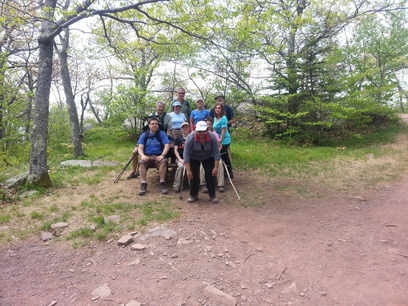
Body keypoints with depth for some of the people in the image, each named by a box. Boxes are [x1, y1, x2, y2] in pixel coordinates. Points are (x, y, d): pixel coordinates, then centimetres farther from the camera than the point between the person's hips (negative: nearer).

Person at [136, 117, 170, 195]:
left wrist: (162, 155, -20)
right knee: (142, 162, -31)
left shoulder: (162, 134, 8)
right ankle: (143, 185, -31)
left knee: (164, 161, -34)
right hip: (147, 156, 1)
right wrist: (142, 155, -18)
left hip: (158, 156, -1)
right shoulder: (144, 135, 13)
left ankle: (162, 184, -28)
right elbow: (140, 148, 4)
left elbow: (167, 145, -3)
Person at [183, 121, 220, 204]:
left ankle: (212, 195, 5)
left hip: (208, 158, 1)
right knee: (193, 176, -7)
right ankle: (193, 195, 11)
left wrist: (216, 167, -24)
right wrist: (188, 170, -30)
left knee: (210, 175, -8)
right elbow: (186, 154, -28)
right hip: (194, 159, 0)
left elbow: (216, 153, -20)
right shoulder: (191, 137, -30)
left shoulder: (212, 137, -27)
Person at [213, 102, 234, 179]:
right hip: (218, 141, 8)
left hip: (224, 141, -8)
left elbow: (223, 131, -18)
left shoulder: (223, 118, -14)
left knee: (221, 157, -3)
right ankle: (230, 173, 26)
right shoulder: (215, 118, 11)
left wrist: (220, 141, -19)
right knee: (225, 158, 15)